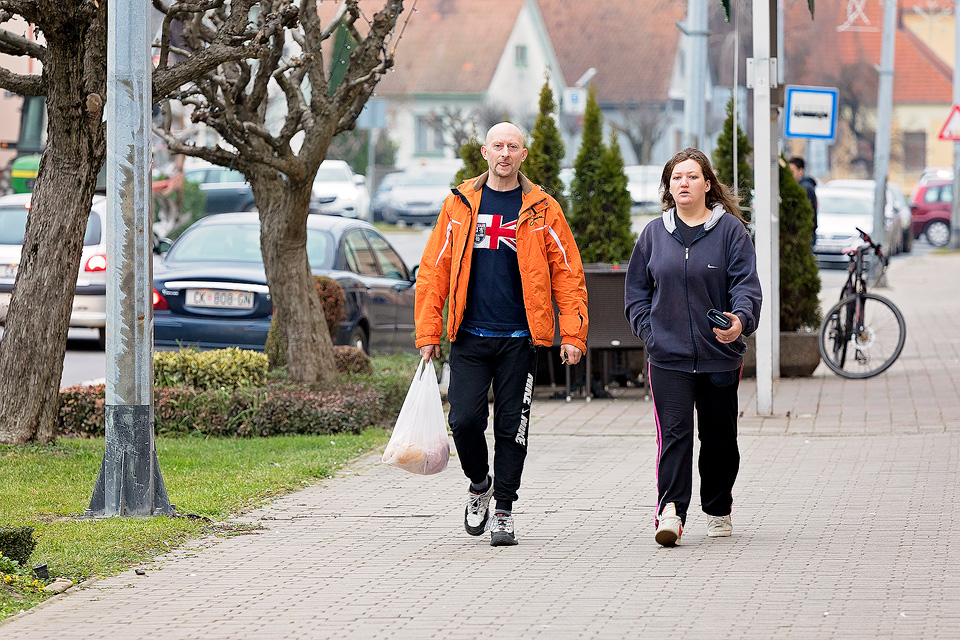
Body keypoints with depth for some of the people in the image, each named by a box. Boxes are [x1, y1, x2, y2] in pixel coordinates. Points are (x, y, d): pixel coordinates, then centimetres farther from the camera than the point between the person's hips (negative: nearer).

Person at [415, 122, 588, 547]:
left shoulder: (542, 210, 3)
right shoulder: (459, 205, 6)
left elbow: (568, 274, 3)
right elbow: (433, 271, 7)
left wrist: (572, 335, -6)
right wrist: (428, 333, 0)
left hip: (519, 338, -1)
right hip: (470, 337, 1)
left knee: (512, 427, 1)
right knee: (464, 420, -7)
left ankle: (504, 512, 11)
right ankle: (480, 485, 21)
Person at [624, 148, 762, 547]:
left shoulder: (730, 230, 0)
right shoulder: (654, 234, 8)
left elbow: (746, 284, -8)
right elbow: (636, 290, 14)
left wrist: (740, 319, -27)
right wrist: (650, 331, 0)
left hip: (720, 354, 0)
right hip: (668, 357, 0)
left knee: (719, 437, 10)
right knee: (674, 434, -13)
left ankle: (718, 510, 26)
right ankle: (670, 512, -24)